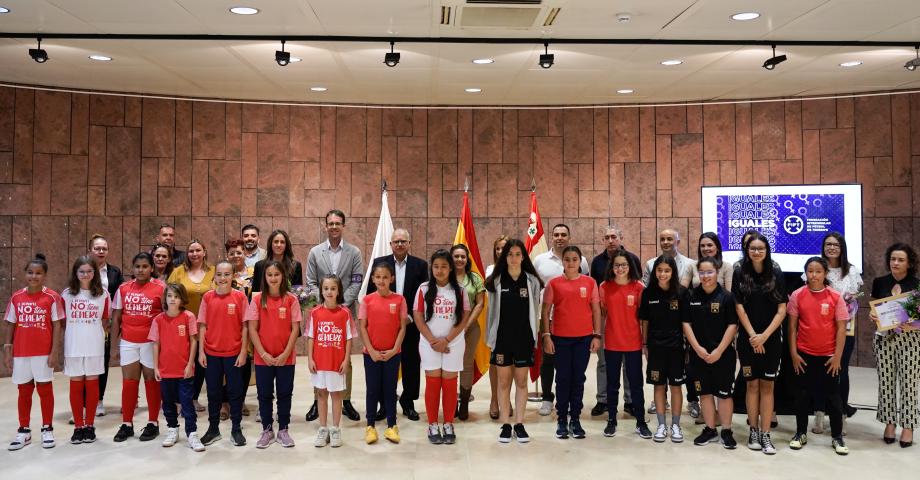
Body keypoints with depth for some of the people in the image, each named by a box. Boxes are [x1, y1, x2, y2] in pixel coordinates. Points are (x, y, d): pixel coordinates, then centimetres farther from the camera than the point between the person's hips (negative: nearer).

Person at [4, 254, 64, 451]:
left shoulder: (52, 297, -5)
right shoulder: (16, 297, 3)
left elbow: (56, 326, -5)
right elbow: (11, 326, 8)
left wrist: (55, 352, -9)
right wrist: (7, 350, 3)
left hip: (43, 352, -3)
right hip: (21, 353, 3)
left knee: (45, 389, 6)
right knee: (24, 391, 12)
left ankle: (47, 429, 16)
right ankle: (24, 431, 21)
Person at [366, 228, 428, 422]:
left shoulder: (420, 265, 1)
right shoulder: (379, 262, 2)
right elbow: (371, 293, 2)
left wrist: (411, 317, -9)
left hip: (411, 323, 0)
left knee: (411, 365, 8)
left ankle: (408, 402, 23)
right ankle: (385, 403, 17)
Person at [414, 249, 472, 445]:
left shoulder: (459, 290, 0)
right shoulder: (424, 289, -1)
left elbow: (464, 318, -3)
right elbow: (418, 318, -2)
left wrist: (446, 340, -11)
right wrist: (433, 341, -10)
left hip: (453, 344, 0)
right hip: (430, 344, 0)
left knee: (449, 383, 5)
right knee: (433, 383, 4)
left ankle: (448, 425, 15)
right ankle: (432, 426, 12)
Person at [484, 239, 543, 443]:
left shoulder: (532, 281, 1)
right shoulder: (496, 281, 0)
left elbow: (535, 310, 5)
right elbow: (491, 311, 3)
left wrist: (534, 335, 3)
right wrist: (490, 338, 1)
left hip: (524, 338, 0)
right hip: (502, 338, 0)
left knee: (521, 381, 7)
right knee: (503, 382, 5)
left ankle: (519, 424, 16)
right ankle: (506, 425, 13)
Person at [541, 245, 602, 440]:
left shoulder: (590, 282, 2)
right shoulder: (554, 284, 0)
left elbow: (596, 310, 5)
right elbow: (545, 311, 1)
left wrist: (597, 335, 1)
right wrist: (546, 335, -4)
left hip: (584, 338, 1)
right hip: (560, 338, -1)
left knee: (578, 378, 7)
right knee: (563, 378, 6)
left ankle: (575, 419, 18)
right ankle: (561, 420, 16)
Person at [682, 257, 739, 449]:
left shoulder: (726, 296, -7)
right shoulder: (691, 296, 0)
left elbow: (732, 326, -8)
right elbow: (686, 324, 1)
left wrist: (719, 351, -12)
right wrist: (698, 348, -8)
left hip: (723, 354, -3)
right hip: (699, 354, 3)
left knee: (724, 393, 4)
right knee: (704, 392, 11)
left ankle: (726, 431, 17)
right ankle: (710, 429, 23)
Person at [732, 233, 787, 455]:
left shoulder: (776, 275, 1)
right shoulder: (740, 274, 0)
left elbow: (782, 310, -2)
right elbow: (739, 308, -2)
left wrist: (764, 335, -10)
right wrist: (752, 336, -9)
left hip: (771, 339, 0)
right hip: (748, 339, 0)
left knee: (767, 386, 3)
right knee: (752, 384, 5)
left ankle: (765, 434, 7)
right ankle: (753, 431, 14)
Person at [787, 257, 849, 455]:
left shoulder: (835, 297, -5)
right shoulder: (797, 295, -3)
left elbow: (841, 328, -3)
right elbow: (792, 326, 1)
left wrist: (837, 356, -6)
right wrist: (793, 353, -3)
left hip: (828, 356, -1)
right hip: (804, 355, 1)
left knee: (832, 396, 7)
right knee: (802, 395, 10)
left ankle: (837, 437, 20)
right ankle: (801, 433, 22)